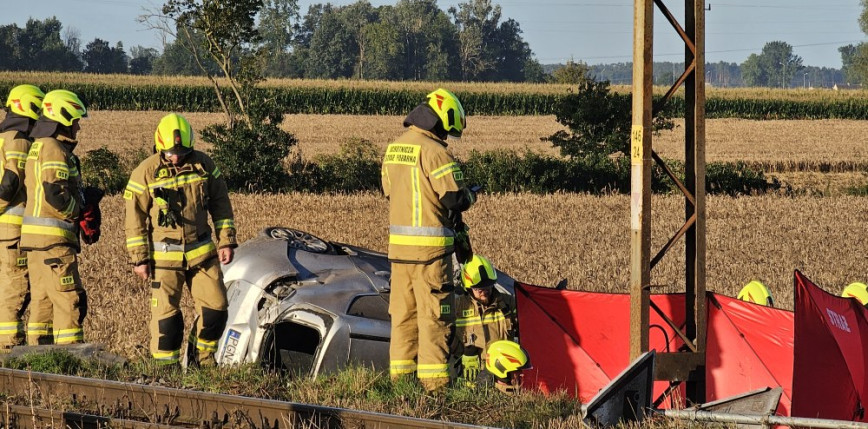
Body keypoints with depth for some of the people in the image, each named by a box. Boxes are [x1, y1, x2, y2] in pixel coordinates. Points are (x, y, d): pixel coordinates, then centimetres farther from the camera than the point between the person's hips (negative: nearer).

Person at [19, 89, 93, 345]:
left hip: (34, 238, 10)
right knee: (69, 301, -9)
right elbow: (55, 195, -23)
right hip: (53, 238, -10)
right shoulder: (55, 151, -13)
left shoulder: (38, 147, 19)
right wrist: (81, 212, -6)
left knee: (43, 301, 12)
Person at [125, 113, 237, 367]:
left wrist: (226, 241, 6)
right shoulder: (145, 173, -8)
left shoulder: (203, 165, 1)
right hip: (165, 257, -3)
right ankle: (166, 366, 6)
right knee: (166, 312, -4)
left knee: (215, 307, 2)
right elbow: (135, 218, -5)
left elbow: (220, 204, 11)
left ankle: (205, 360, 19)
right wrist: (139, 258, -6)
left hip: (202, 251, 3)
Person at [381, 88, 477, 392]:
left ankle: (401, 374, 17)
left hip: (398, 242, 7)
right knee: (433, 314, -4)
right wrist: (470, 196, 6)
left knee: (403, 311, 14)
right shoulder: (433, 151, -14)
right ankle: (433, 379, -5)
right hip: (430, 245, -7)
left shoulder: (394, 148, 11)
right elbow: (455, 198, -15)